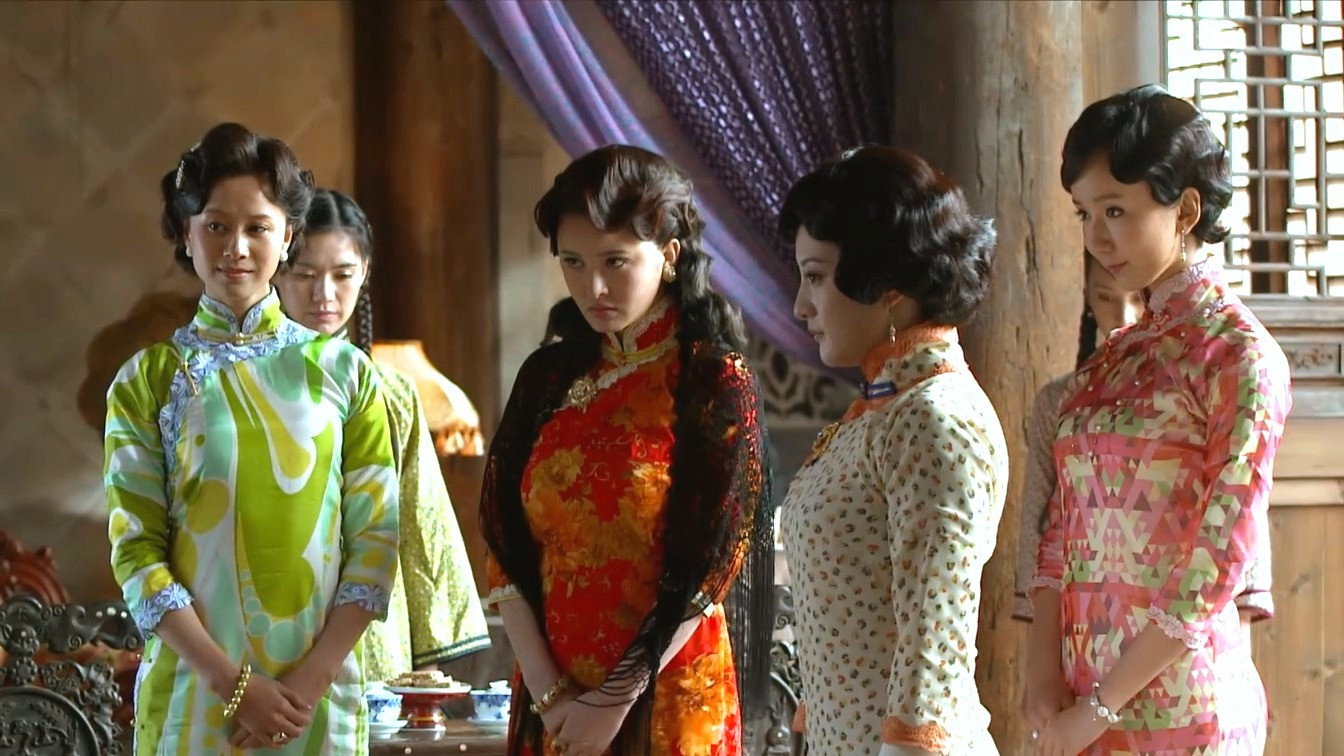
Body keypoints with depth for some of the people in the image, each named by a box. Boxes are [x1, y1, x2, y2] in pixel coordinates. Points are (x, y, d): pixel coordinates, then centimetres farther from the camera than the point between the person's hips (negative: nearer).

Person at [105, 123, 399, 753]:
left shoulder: (342, 370, 4)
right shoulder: (147, 382, 1)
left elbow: (375, 540, 0)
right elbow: (136, 552, -4)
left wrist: (313, 678, -11)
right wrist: (232, 682, -14)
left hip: (319, 696, 1)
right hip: (193, 695, -1)